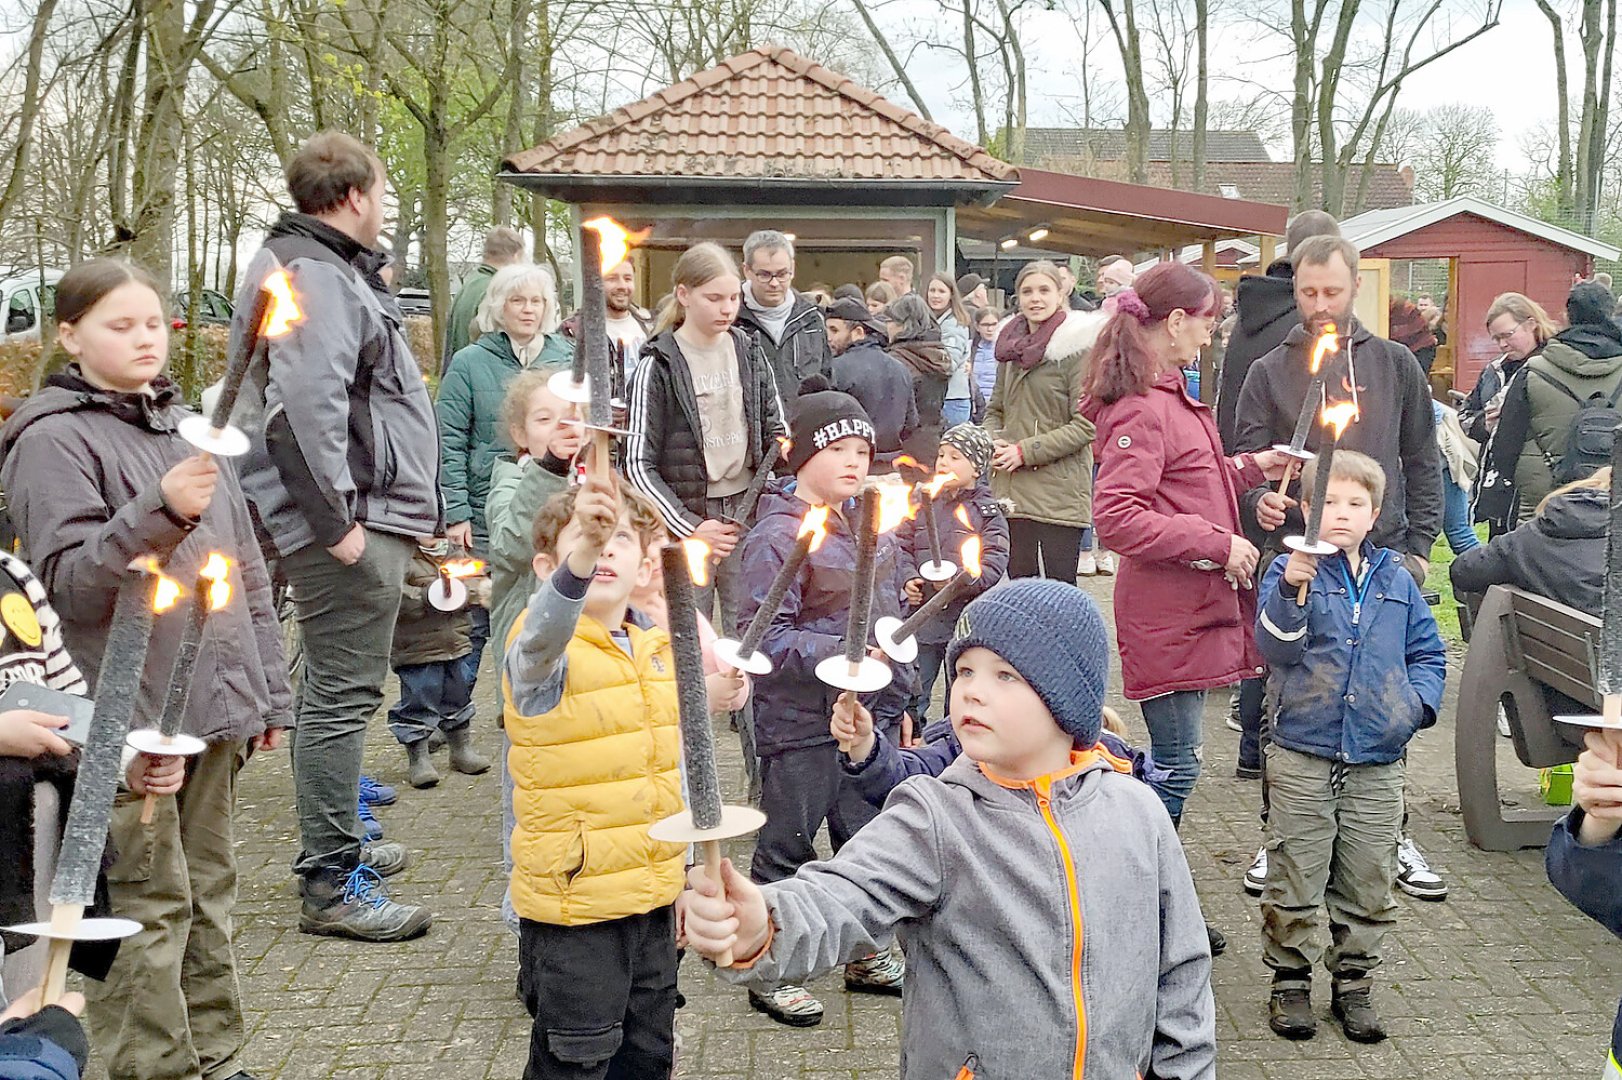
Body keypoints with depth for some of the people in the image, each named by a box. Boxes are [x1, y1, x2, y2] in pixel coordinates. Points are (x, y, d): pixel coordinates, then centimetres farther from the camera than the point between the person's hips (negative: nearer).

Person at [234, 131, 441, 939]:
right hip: (352, 522, -12)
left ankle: (335, 840, 35)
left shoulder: (333, 267, 20)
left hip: (367, 515, 12)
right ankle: (331, 885, -2)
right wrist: (338, 518, -26)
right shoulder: (314, 276, -16)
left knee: (339, 690, 21)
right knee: (343, 696, -7)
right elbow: (308, 403, -27)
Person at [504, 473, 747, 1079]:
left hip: (653, 894, 7)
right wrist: (580, 555, -60)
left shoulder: (659, 649, 6)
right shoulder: (543, 651, -16)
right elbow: (544, 632, -43)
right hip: (574, 900, -6)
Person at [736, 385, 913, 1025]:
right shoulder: (778, 535, -16)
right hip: (801, 725, -7)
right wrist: (834, 654, -29)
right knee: (787, 846, 5)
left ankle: (868, 956, 35)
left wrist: (896, 699, 20)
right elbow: (762, 636, -20)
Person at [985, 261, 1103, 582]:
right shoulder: (1012, 347, 12)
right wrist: (995, 441, -2)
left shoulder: (1076, 347, -8)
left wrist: (1025, 451, -14)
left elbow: (1086, 425, -12)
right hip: (1012, 488, 6)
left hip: (1059, 491, -6)